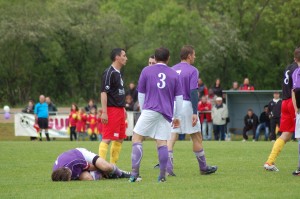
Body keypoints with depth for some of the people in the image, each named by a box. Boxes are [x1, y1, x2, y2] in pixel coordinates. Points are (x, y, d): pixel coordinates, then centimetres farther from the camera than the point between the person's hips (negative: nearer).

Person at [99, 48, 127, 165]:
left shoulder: (118, 73, 17)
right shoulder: (109, 73, -12)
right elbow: (104, 93, -17)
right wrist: (104, 112, -22)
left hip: (119, 110, 10)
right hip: (111, 110, -10)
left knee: (119, 139, 11)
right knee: (107, 139, -11)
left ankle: (113, 165, 17)